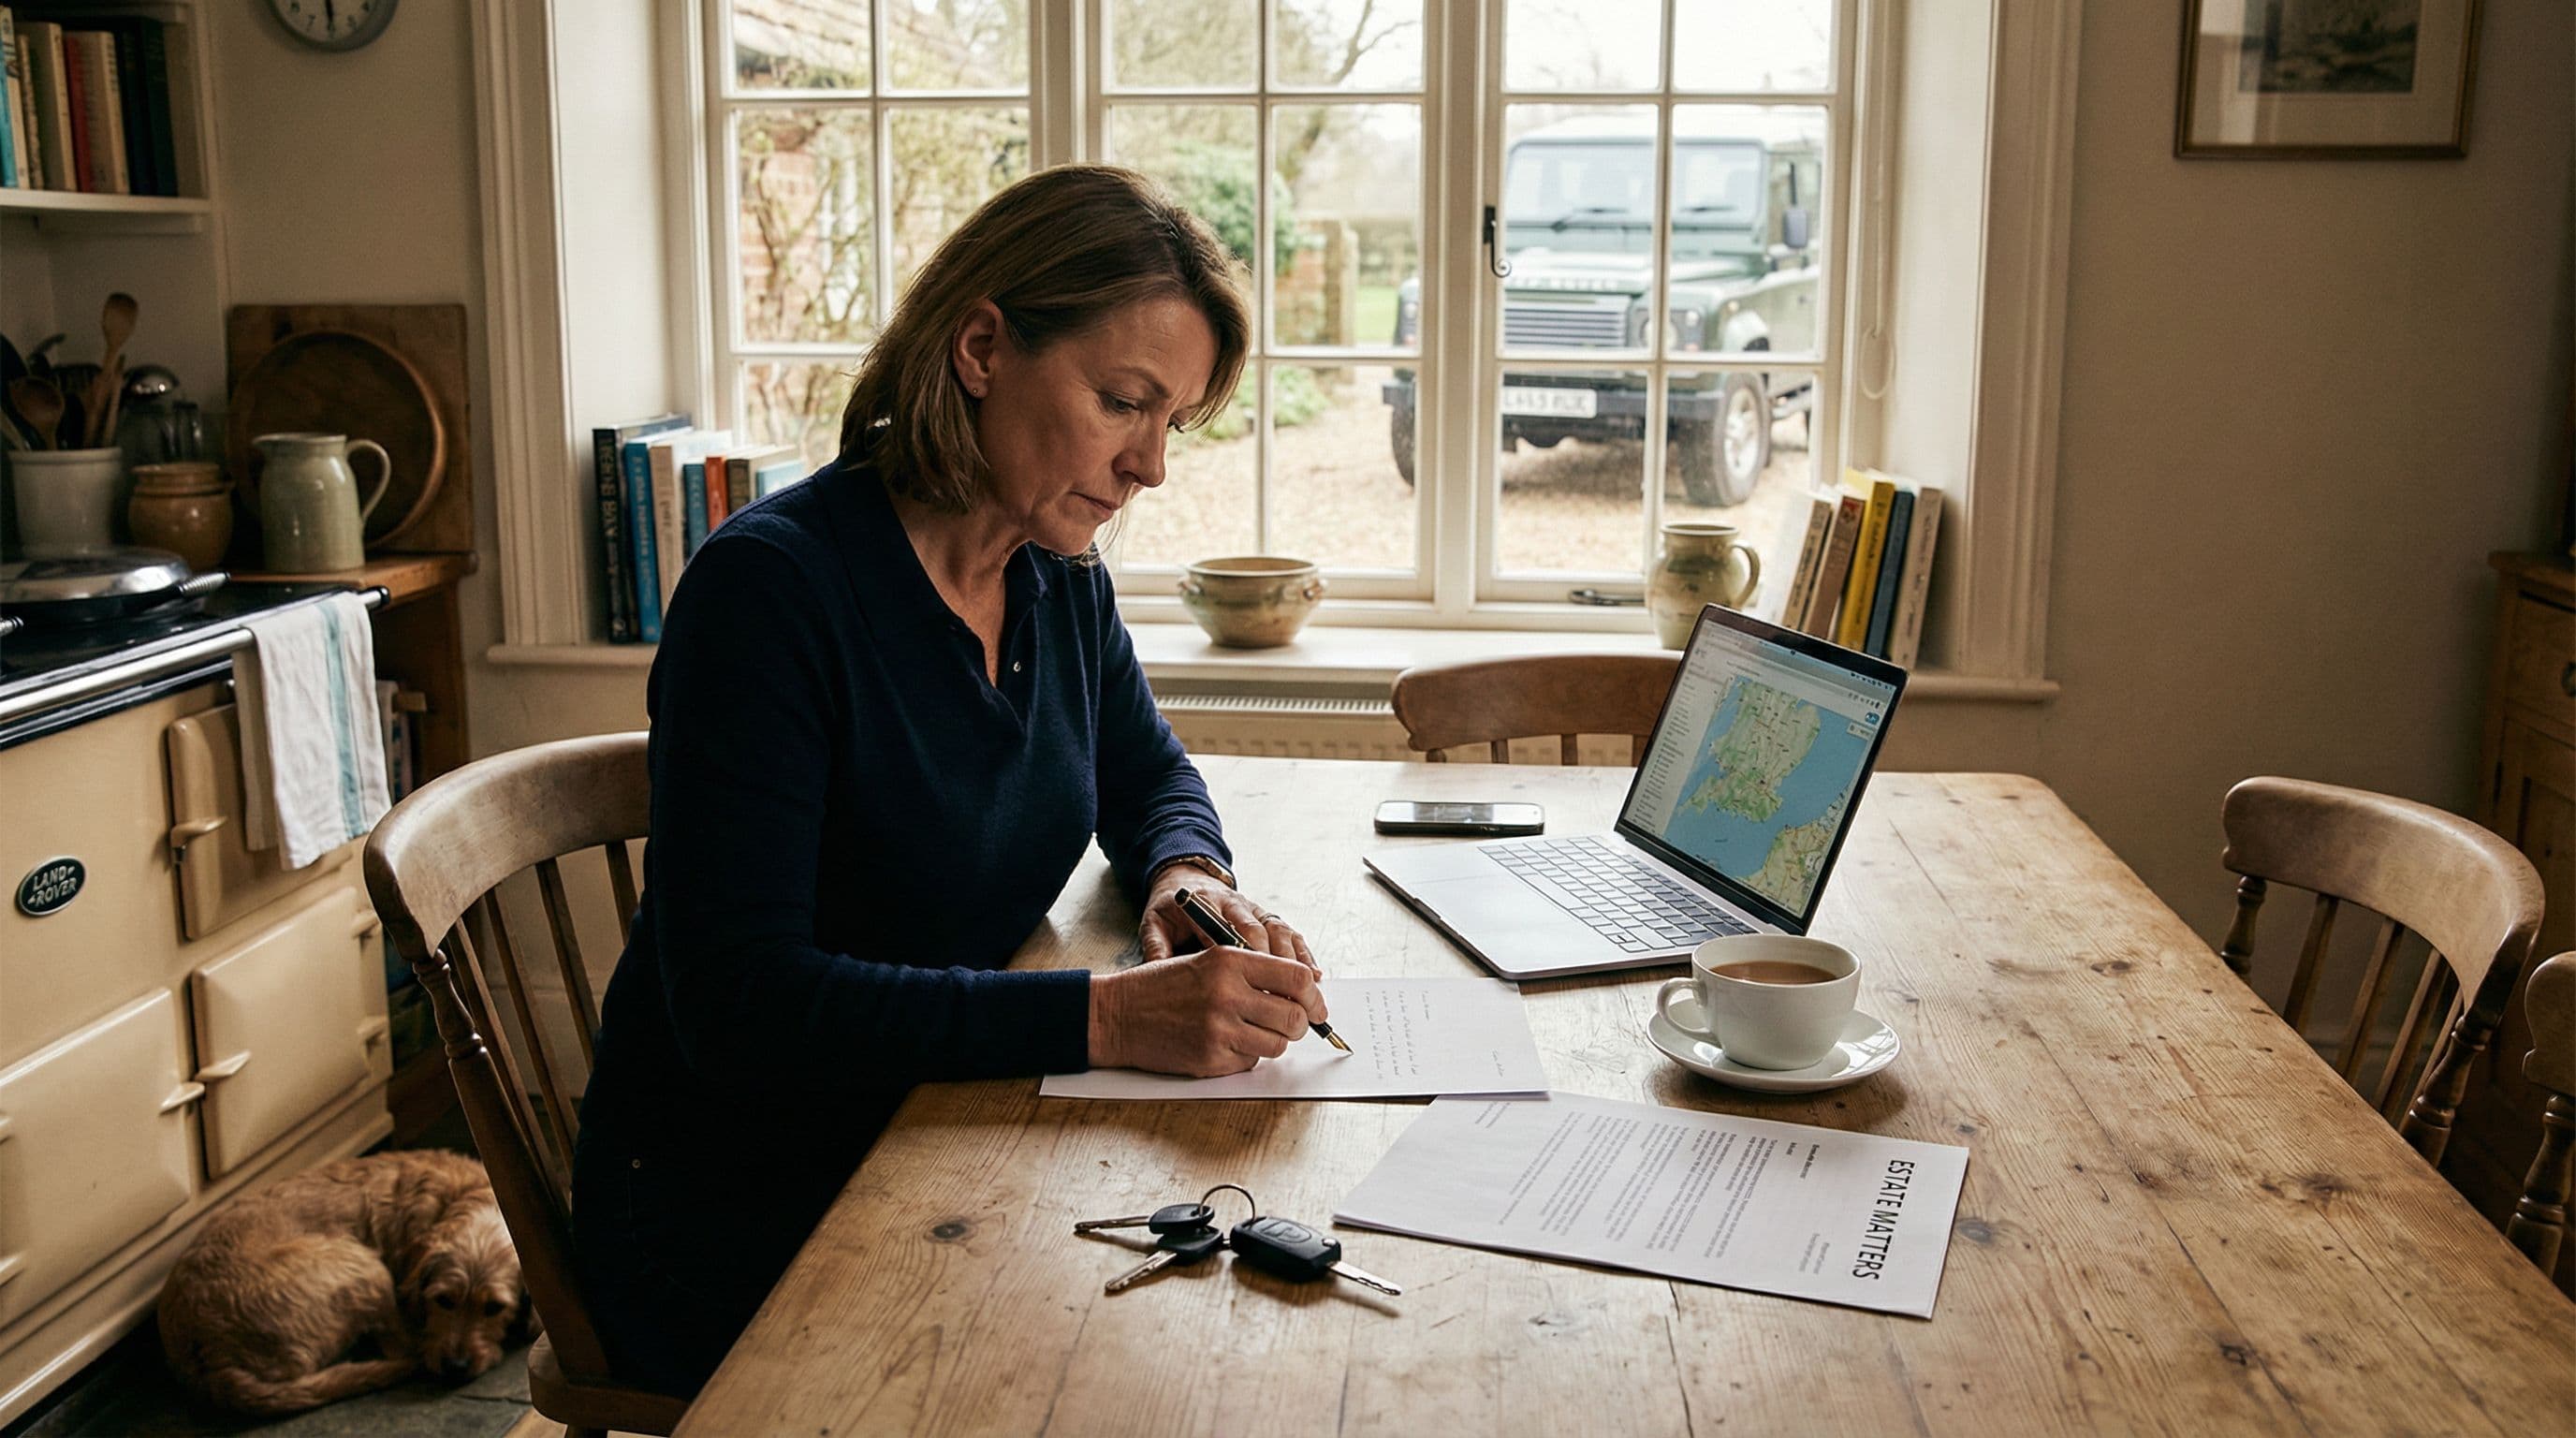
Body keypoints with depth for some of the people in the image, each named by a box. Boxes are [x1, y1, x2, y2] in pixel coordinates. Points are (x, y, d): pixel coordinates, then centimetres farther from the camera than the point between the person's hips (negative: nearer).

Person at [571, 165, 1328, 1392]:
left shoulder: (1061, 578, 2)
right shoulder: (772, 586, -21)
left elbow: (1146, 773, 20)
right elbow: (738, 1003, -26)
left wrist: (1186, 869, -5)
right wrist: (1106, 1016, -34)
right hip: (731, 1212, -7)